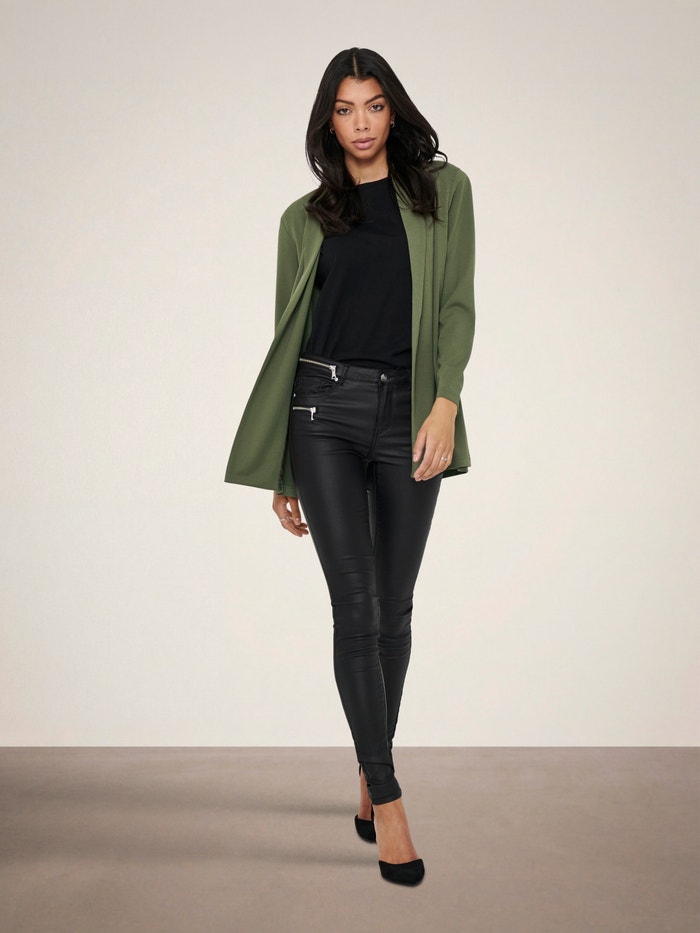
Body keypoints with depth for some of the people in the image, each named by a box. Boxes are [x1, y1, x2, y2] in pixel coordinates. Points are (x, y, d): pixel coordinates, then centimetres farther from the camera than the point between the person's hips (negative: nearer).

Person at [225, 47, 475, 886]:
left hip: (407, 414, 0)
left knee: (393, 607, 7)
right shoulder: (305, 217, 11)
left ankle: (370, 771, 27)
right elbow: (287, 338, 11)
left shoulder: (442, 190, 10)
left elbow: (457, 306, 1)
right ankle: (388, 800, 1)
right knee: (355, 606, -6)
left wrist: (445, 404, -16)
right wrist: (280, 474, 8)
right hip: (324, 410, 0)